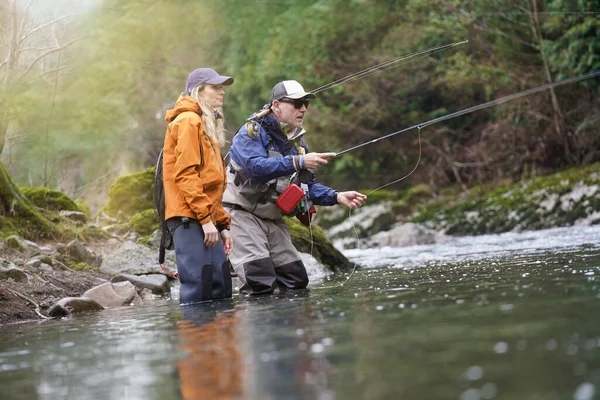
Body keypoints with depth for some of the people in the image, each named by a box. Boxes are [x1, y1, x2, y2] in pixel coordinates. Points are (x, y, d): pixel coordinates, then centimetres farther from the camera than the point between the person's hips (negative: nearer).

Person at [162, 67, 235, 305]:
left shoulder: (206, 125, 25)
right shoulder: (188, 121, -5)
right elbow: (185, 174, -15)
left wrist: (222, 224, 18)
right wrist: (206, 218, -19)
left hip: (206, 220, 10)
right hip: (190, 219, -10)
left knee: (221, 288, 6)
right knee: (197, 289, -14)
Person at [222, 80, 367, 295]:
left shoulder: (297, 142, 10)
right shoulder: (251, 132, -13)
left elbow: (308, 186, 11)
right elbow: (255, 166, -31)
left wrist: (337, 197, -6)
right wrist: (299, 162, -37)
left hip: (273, 219, 8)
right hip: (243, 214, -8)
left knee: (297, 280, 4)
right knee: (260, 285, -18)